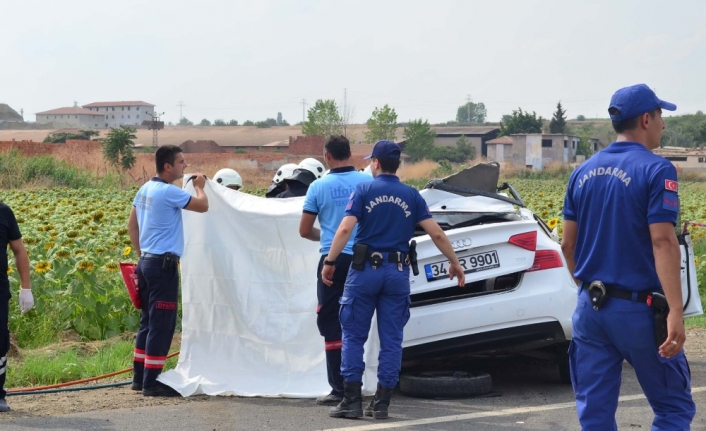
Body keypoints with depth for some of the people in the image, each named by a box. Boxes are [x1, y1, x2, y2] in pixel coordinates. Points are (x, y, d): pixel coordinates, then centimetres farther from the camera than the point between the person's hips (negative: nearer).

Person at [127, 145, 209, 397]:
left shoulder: (145, 190, 11)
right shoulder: (168, 192, -16)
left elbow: (131, 225, 18)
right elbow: (203, 206, -13)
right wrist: (199, 186, 6)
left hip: (146, 261, 10)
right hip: (163, 264, -10)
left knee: (149, 321, 16)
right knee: (162, 324, -5)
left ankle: (140, 377, 20)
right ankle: (151, 383, -3)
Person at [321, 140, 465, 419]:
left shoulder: (363, 190, -2)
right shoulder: (411, 196, 6)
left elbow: (345, 229, -13)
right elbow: (436, 233, 2)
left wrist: (329, 262, -8)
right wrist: (454, 263, 13)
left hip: (366, 270, -2)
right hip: (397, 272, 2)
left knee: (354, 336, 5)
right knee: (391, 340, 7)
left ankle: (351, 401, 1)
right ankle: (382, 403, 8)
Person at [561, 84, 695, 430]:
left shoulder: (583, 172, 9)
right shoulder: (655, 170, -10)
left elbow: (568, 244, 10)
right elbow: (662, 242, -19)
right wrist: (675, 312, -23)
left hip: (590, 307, 6)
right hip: (637, 309, -6)